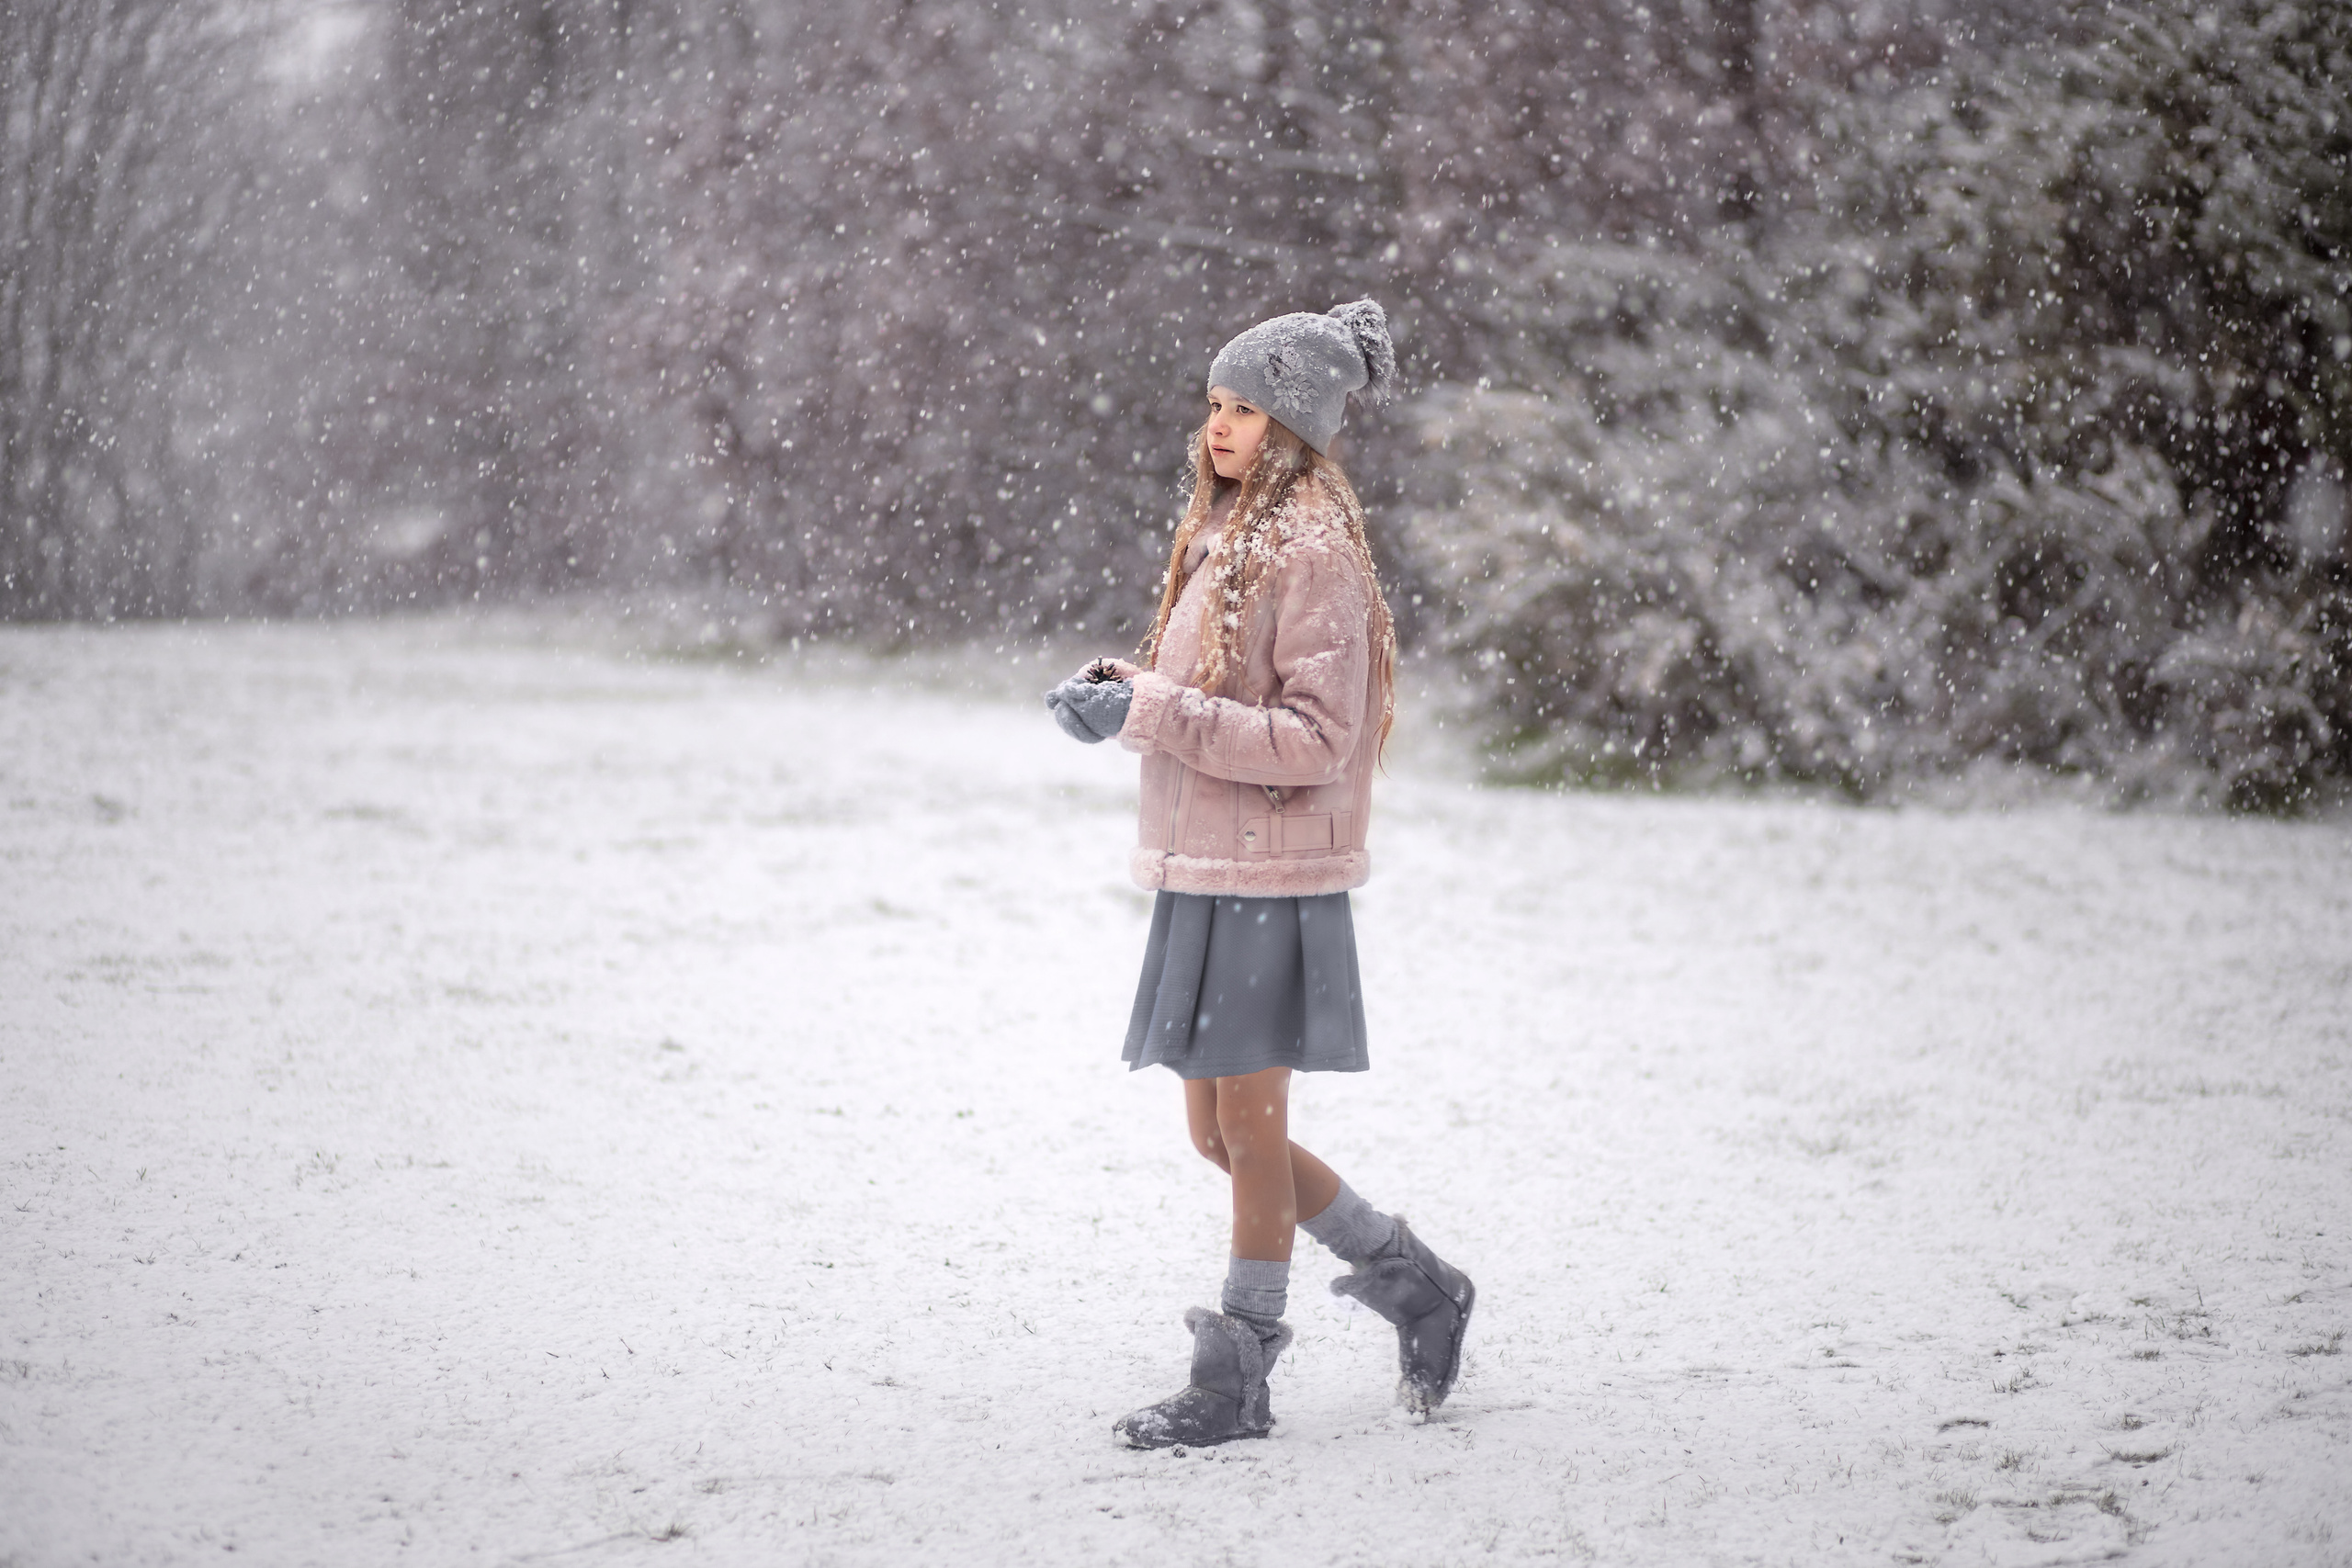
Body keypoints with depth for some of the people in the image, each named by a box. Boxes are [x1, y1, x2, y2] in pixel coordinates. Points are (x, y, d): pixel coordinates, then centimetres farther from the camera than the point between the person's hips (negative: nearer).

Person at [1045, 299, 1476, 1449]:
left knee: (1250, 1129, 0)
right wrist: (1124, 686, 2)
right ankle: (1416, 1285, 27)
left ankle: (1234, 1383, 10)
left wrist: (1148, 712, -21)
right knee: (1221, 1134, 13)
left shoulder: (1313, 554, -13)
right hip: (1203, 871, 9)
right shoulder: (1221, 537, 14)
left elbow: (1315, 739, -19)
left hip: (1269, 879, -9)